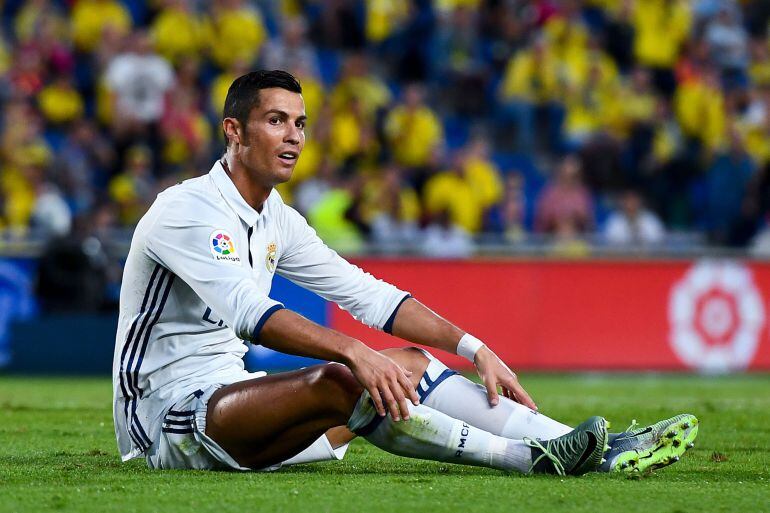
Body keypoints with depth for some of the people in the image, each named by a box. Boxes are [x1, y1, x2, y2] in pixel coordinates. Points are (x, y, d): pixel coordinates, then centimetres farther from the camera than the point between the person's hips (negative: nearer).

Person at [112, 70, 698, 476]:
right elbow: (247, 311, -31)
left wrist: (475, 349, 3)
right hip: (168, 417, -9)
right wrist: (354, 352, -42)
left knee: (408, 364, -3)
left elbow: (369, 295, 14)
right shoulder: (187, 209, -15)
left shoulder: (275, 220, 14)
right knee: (340, 382, -31)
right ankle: (532, 457, -31)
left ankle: (601, 451, -12)